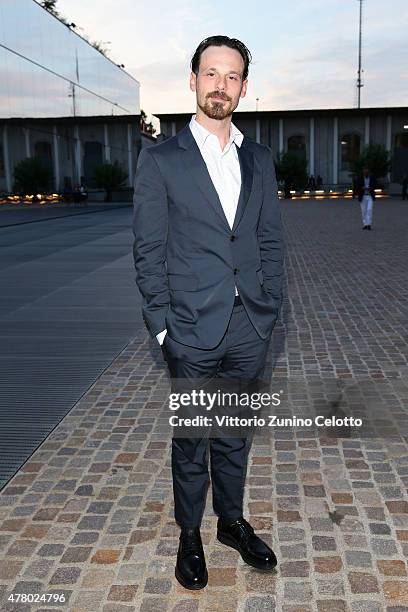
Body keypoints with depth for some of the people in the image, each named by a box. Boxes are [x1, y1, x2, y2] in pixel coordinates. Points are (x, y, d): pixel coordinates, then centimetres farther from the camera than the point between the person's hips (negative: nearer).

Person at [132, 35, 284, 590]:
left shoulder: (259, 159, 8)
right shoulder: (160, 160, -4)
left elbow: (271, 241, 10)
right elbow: (148, 251, -5)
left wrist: (268, 310, 3)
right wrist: (162, 325, -8)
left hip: (250, 331, 4)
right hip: (193, 331, -3)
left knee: (236, 435, 18)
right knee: (190, 440, 11)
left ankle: (232, 522, 38)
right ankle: (190, 535, 31)